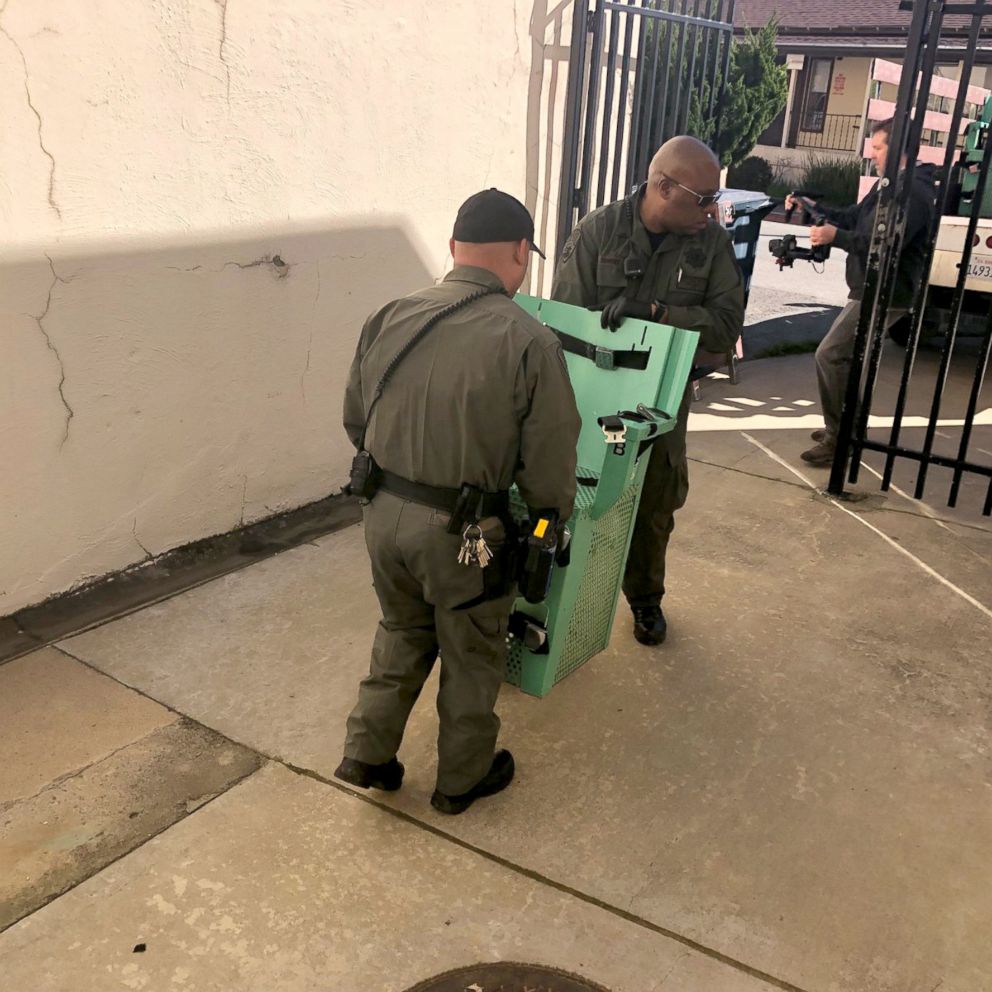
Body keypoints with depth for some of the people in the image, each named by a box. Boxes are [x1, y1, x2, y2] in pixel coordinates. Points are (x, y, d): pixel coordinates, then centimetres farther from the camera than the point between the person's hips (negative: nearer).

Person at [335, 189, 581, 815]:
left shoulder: (389, 318, -4)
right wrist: (555, 512, 8)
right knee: (472, 656, 19)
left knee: (402, 633, 28)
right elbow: (549, 465, -13)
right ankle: (462, 779, 38)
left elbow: (355, 422, 7)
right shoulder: (530, 343, -18)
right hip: (462, 532, -4)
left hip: (384, 512, 5)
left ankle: (367, 755, 36)